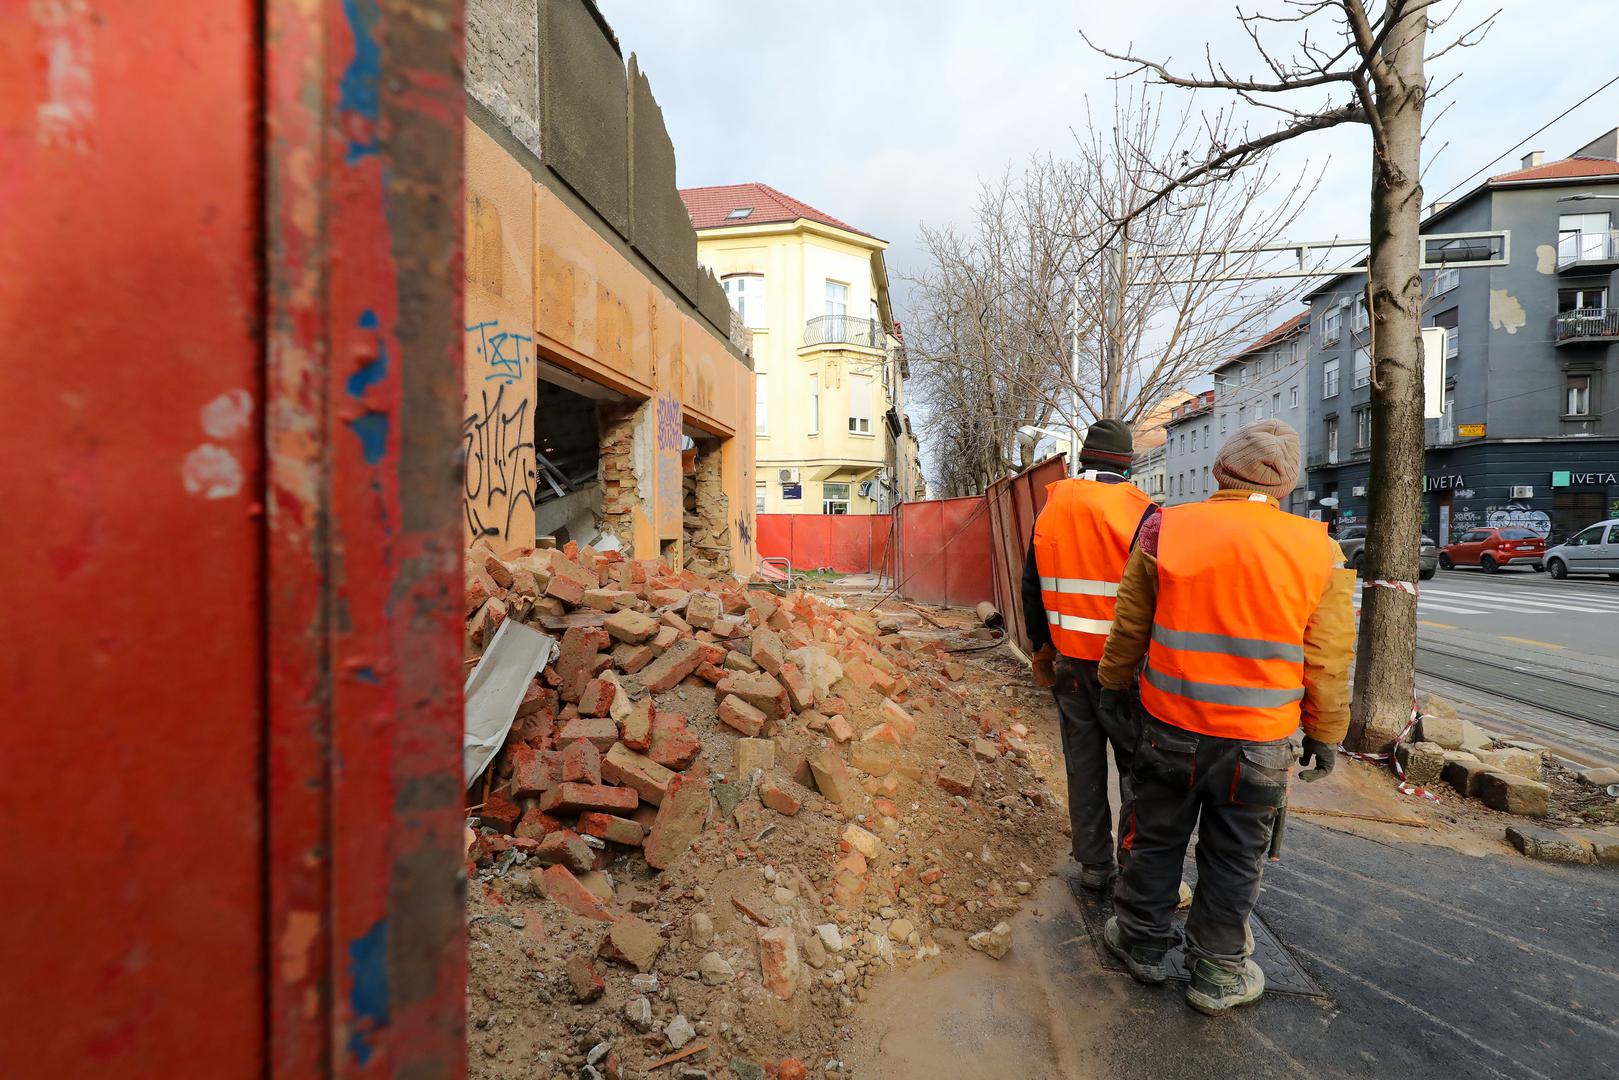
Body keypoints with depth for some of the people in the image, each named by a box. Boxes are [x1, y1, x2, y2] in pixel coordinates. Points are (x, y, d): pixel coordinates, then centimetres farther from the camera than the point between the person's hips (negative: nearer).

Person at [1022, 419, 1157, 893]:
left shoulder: (1050, 507, 4)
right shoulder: (1140, 511, -10)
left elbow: (1031, 587, 9)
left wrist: (1040, 648, 18)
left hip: (1068, 659, 4)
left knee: (1083, 761, 12)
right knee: (1137, 765, 7)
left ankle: (1093, 863, 23)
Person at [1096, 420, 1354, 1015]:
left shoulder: (1164, 529, -9)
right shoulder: (1318, 550, -7)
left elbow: (1130, 625, 0)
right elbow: (1328, 659, -1)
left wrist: (1114, 681, 16)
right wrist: (1325, 733, 13)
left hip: (1170, 725, 0)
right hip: (1258, 741, 0)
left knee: (1157, 838, 18)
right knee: (1234, 860, 16)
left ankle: (1142, 942, 36)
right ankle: (1217, 973, 32)